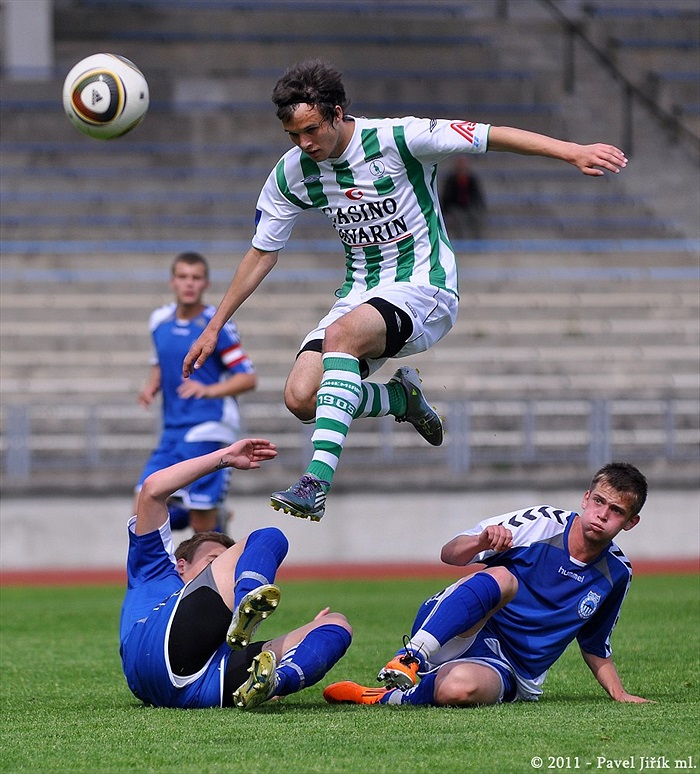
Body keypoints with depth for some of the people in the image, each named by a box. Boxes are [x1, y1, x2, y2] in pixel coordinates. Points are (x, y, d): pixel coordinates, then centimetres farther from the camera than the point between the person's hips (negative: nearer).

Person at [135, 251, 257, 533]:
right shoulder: (160, 320, 8)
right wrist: (151, 388, 3)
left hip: (208, 428, -6)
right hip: (172, 429, 6)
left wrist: (209, 390, -25)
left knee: (202, 525, -8)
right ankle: (214, 514, 18)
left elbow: (248, 378, -10)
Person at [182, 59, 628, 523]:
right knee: (301, 397, -17)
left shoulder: (398, 139, -15)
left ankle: (317, 484, -43)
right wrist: (214, 328, 13)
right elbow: (262, 254, 12)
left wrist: (574, 152, -21)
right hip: (360, 295, 6)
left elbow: (494, 137, -12)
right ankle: (402, 398, 14)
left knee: (341, 334, -36)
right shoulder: (291, 175, -1)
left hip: (424, 289, -6)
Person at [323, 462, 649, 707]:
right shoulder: (542, 522, -5)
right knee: (501, 577, -35)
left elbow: (595, 648, 21)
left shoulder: (616, 573, 6)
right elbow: (450, 555, -5)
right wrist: (481, 542, -27)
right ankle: (410, 659, -37)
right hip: (459, 634, -1)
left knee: (460, 689, -39)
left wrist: (620, 694, 7)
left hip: (506, 675, 1)